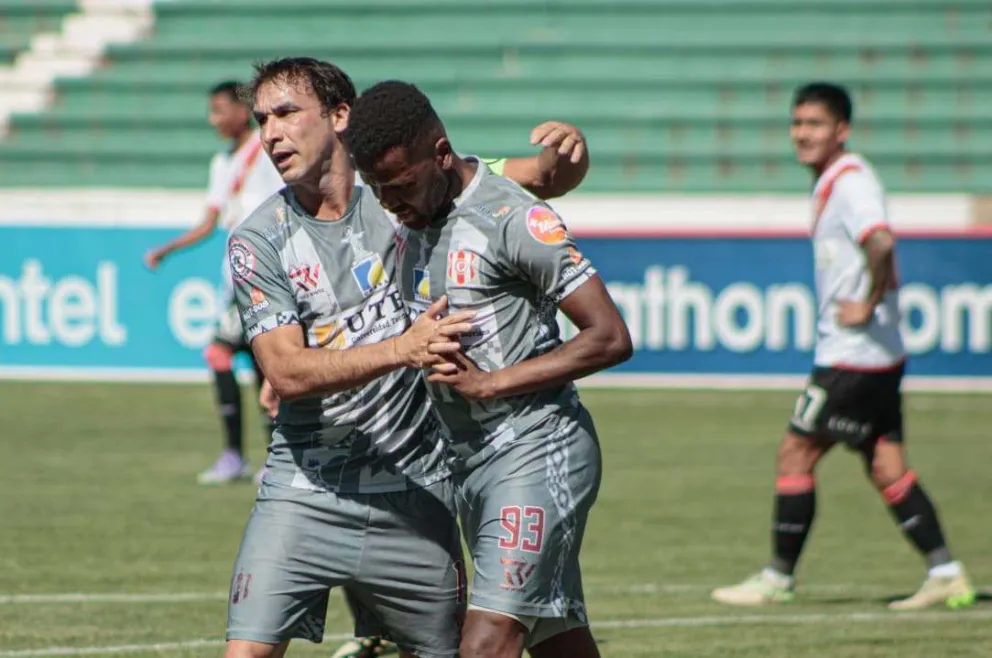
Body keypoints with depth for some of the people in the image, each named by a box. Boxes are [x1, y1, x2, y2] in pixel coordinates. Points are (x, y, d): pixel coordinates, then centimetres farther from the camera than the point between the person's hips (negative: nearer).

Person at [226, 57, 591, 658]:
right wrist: (401, 349, -27)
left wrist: (562, 153, -14)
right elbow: (287, 372, -14)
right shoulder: (259, 241, -3)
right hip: (305, 490, -1)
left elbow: (540, 180, 10)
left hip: (415, 494, 1)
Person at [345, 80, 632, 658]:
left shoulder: (513, 218, -16)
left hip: (536, 454, -9)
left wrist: (490, 382, -18)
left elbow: (611, 338, -17)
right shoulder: (416, 222, 11)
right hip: (469, 460, 9)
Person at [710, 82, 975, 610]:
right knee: (886, 466, 7)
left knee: (796, 453, -3)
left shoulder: (850, 181, -15)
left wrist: (868, 305, -22)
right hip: (877, 355, 10)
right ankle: (946, 576, 4)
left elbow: (881, 242, -32)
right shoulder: (832, 184, 16)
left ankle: (778, 579, 4)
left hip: (853, 354, -10)